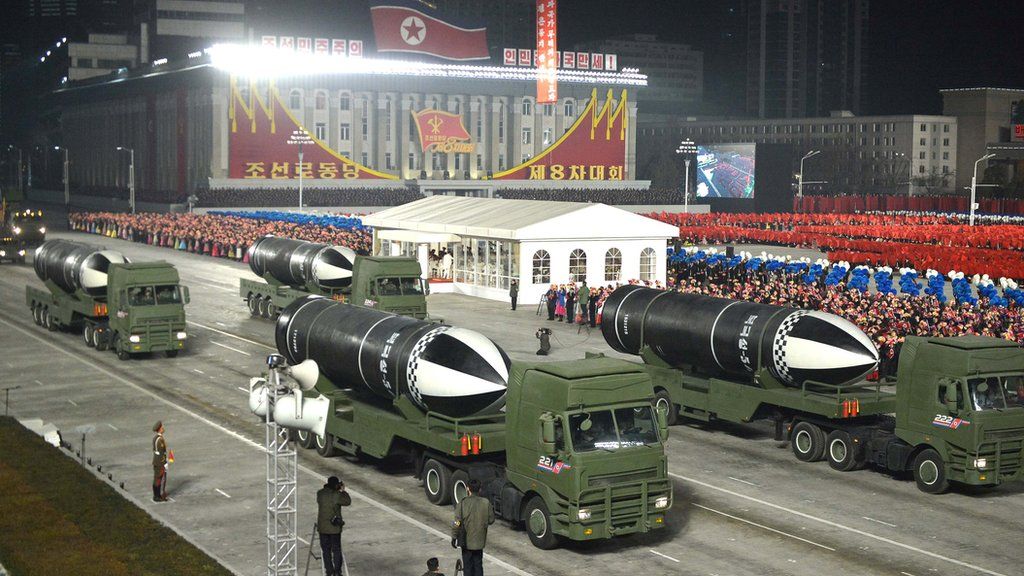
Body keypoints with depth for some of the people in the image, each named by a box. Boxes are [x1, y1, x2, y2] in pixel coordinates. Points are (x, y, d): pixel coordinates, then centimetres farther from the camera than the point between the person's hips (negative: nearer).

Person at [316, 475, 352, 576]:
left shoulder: (319, 493, -4)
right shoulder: (336, 495, -17)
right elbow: (348, 502, -5)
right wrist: (343, 491, 4)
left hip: (322, 527, 3)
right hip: (334, 527, -3)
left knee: (326, 550, 13)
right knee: (336, 550, 8)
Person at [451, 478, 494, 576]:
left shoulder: (462, 504, -17)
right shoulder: (486, 503, -9)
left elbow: (457, 524, -15)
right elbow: (491, 520, 0)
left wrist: (454, 537, -1)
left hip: (467, 541, -3)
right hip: (480, 541, 3)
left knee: (468, 566, 10)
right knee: (478, 565, 17)